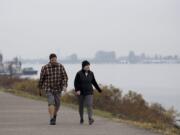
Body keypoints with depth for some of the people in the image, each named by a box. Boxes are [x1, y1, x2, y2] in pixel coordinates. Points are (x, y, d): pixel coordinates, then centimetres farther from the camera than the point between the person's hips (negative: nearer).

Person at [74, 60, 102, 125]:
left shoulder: (91, 73, 2)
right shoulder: (79, 73, -7)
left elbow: (94, 82, 14)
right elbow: (76, 83, -8)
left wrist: (99, 90, 18)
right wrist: (77, 90, -22)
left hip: (89, 92, 1)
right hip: (81, 92, -1)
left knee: (89, 104, -16)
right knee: (81, 106, 11)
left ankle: (90, 119, -26)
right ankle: (81, 119, 29)